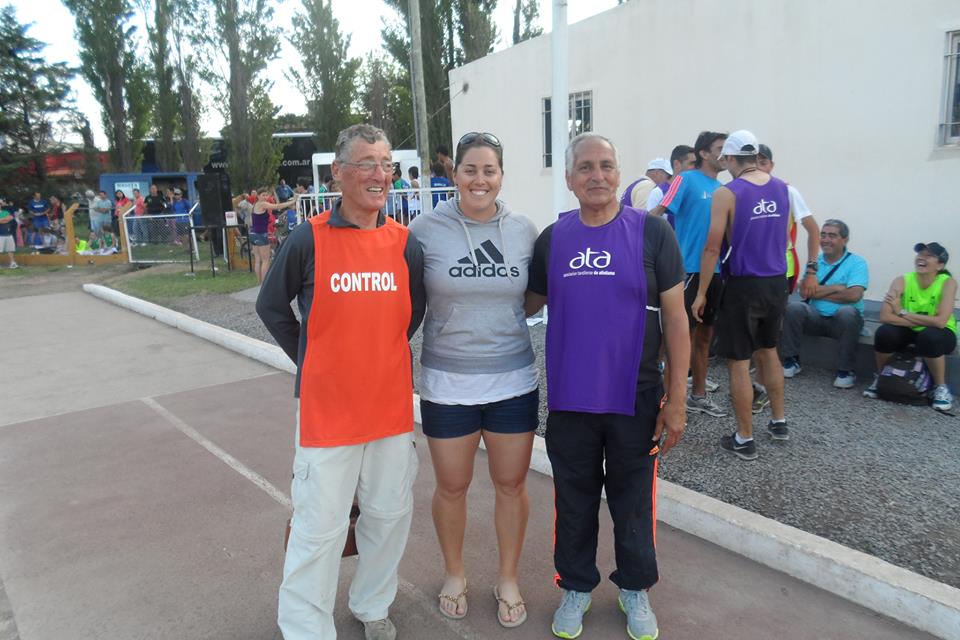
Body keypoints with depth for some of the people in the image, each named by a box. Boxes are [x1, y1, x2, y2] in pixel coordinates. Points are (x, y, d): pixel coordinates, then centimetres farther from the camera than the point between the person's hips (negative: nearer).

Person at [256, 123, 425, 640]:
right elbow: (271, 307, 5)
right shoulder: (308, 239, -8)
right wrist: (312, 361, 4)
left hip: (392, 406, 4)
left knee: (390, 515, 16)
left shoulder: (405, 243, 0)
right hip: (326, 409, -3)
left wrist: (383, 359, 9)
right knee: (319, 527, 4)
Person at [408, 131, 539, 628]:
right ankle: (454, 573, 39)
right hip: (446, 382, -1)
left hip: (513, 381, 2)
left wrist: (505, 316, -3)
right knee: (451, 486, 13)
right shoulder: (426, 229, -7)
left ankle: (509, 578, 35)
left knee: (511, 483, 12)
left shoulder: (524, 230, -1)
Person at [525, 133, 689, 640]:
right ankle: (576, 586, 37)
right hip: (569, 400, 2)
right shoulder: (552, 238, 2)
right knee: (574, 500, 15)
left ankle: (634, 589, 38)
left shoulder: (651, 232, -5)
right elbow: (526, 304, 14)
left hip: (635, 399, -1)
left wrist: (676, 399, -7)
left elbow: (675, 318, -5)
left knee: (633, 500, 14)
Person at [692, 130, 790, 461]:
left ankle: (744, 440, 11)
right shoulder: (782, 188, 6)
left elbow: (712, 248, -14)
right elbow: (783, 237, 17)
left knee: (738, 363, 3)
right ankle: (779, 422, 34)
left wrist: (701, 293, -7)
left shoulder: (726, 194, -12)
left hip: (743, 285, -6)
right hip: (777, 282, 6)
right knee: (769, 351, 23)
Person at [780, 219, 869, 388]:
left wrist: (820, 291, -9)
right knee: (793, 308, -25)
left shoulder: (857, 262, -3)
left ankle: (846, 370, -20)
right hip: (816, 317, 3)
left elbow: (854, 295, -19)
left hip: (844, 320, -3)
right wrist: (837, 288, -14)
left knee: (847, 312, -36)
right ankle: (792, 361, -10)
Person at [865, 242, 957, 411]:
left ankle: (941, 387, -10)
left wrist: (902, 312, -23)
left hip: (938, 334, -2)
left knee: (930, 336, -36)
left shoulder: (948, 282, -19)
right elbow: (885, 316, -27)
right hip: (909, 331, 2)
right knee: (884, 332, -29)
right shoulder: (902, 281, -16)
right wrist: (925, 321, -27)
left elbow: (940, 322, -30)